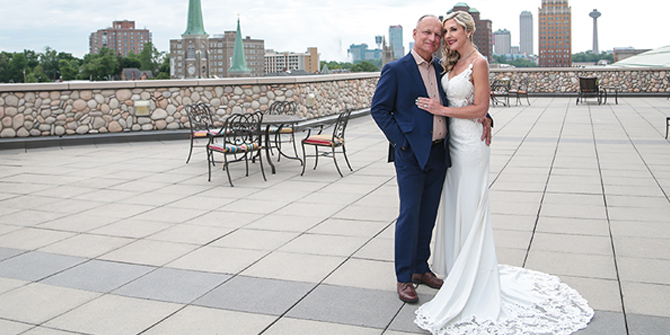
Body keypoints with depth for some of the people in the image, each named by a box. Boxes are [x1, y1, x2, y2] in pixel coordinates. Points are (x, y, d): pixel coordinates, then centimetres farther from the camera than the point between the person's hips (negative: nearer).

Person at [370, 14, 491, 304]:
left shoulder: (441, 70, 12)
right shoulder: (396, 70, -6)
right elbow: (379, 109, -6)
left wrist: (484, 117, 1)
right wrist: (401, 141, -13)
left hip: (438, 154, 6)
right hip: (411, 155, -6)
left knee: (428, 216, 14)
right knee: (409, 216, -1)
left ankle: (421, 268, 28)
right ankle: (403, 278, 12)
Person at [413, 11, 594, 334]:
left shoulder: (478, 62, -11)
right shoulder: (453, 64, 13)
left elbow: (480, 108, -15)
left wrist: (442, 110, -15)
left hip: (470, 146, -8)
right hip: (452, 143, 8)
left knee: (470, 211, -1)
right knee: (453, 207, 14)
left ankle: (475, 282, 11)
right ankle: (455, 268, 28)